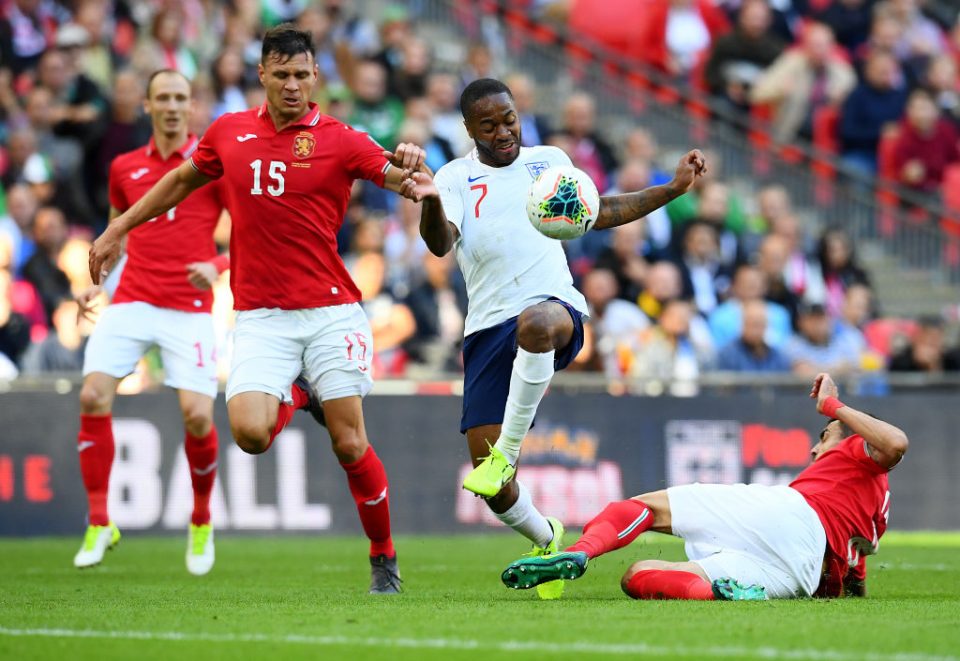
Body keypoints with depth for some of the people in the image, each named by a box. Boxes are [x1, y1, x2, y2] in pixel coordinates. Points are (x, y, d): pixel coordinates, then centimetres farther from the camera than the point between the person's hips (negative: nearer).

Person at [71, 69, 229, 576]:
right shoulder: (125, 167, 13)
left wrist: (218, 265, -17)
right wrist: (96, 284, 12)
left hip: (189, 309, -3)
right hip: (131, 301, 3)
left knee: (197, 415, -14)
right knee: (93, 396, -15)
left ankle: (201, 522, 12)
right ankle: (99, 524, -3)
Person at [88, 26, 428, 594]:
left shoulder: (340, 140, -1)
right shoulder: (229, 133, 8)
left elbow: (398, 177, -11)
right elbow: (183, 180, 24)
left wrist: (411, 166, -35)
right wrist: (117, 230, 26)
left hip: (331, 309, -2)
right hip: (260, 316, 2)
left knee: (350, 446, -6)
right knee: (250, 433, -18)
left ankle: (385, 558, 16)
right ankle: (296, 397, 18)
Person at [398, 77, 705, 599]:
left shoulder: (549, 161, 17)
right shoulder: (456, 177, 8)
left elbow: (597, 213, 31)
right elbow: (440, 244, -10)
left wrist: (672, 189, 25)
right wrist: (430, 202, -32)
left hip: (555, 307, 0)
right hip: (488, 327, 0)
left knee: (536, 322, -43)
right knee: (492, 488, -6)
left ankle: (508, 451, -31)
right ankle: (547, 541, 26)